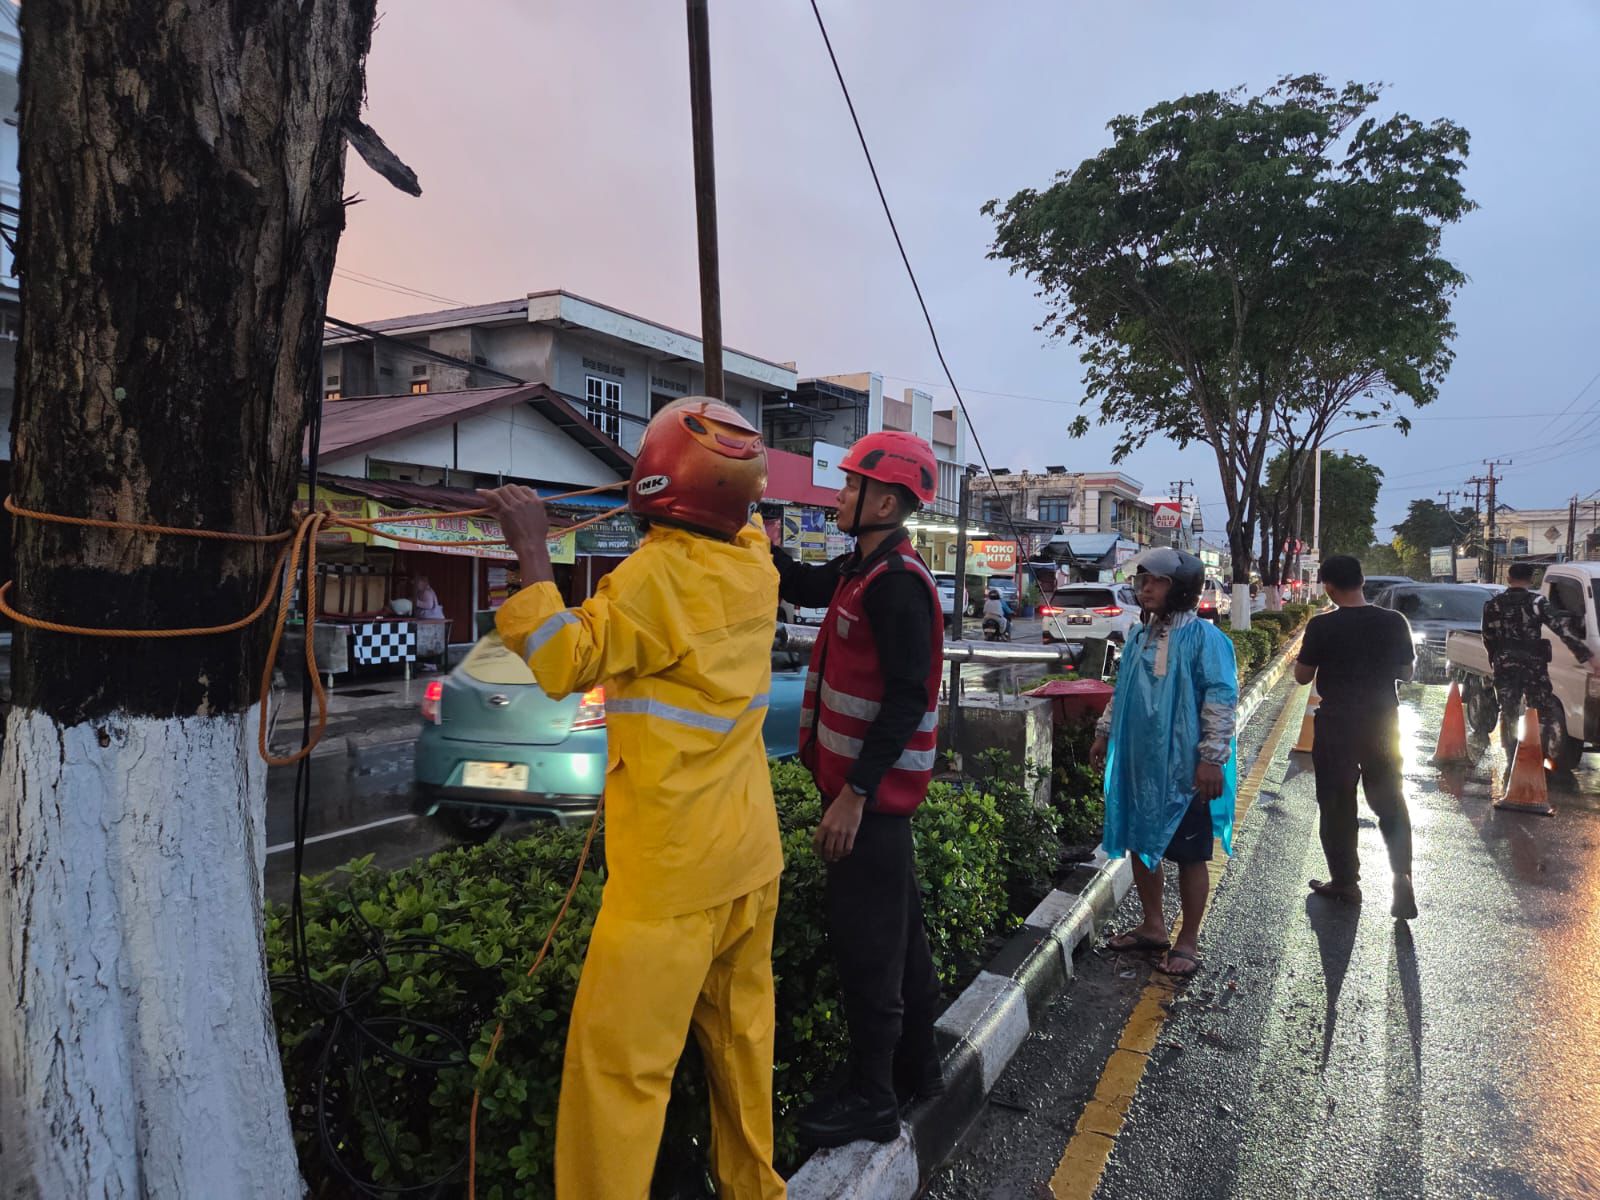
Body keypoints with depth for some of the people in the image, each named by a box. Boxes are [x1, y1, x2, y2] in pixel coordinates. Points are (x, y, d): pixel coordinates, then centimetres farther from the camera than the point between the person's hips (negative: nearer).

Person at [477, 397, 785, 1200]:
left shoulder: (657, 576, -19)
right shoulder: (755, 566, 2)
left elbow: (562, 663, -16)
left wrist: (532, 551, -14)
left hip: (674, 868, -8)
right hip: (751, 852, 8)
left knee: (619, 1060, 2)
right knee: (741, 1029, 20)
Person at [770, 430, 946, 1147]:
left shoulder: (897, 584, -20)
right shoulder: (865, 571, 10)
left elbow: (906, 700, -25)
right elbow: (797, 586, 23)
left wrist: (854, 794, -25)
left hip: (870, 791, -10)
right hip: (867, 785, 10)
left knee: (867, 937, 0)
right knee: (896, 927, 19)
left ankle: (872, 1098, 14)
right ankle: (915, 1063, 35)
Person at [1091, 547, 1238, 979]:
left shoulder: (1203, 637, -13)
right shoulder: (1139, 636, 8)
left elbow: (1222, 699, -16)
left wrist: (1212, 757, -20)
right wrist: (1104, 733, 17)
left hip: (1185, 768, -7)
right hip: (1139, 763, 7)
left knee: (1189, 854, 6)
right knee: (1141, 843, 16)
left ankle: (1188, 942, 20)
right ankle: (1153, 926, 32)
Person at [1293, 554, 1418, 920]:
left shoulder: (1322, 627, -16)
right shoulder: (1394, 622, -5)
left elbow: (1302, 676, -7)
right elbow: (1406, 672, 6)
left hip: (1336, 723, -3)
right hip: (1383, 721, 3)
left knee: (1337, 805, 10)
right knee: (1390, 802, 14)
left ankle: (1346, 882, 17)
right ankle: (1402, 876, 2)